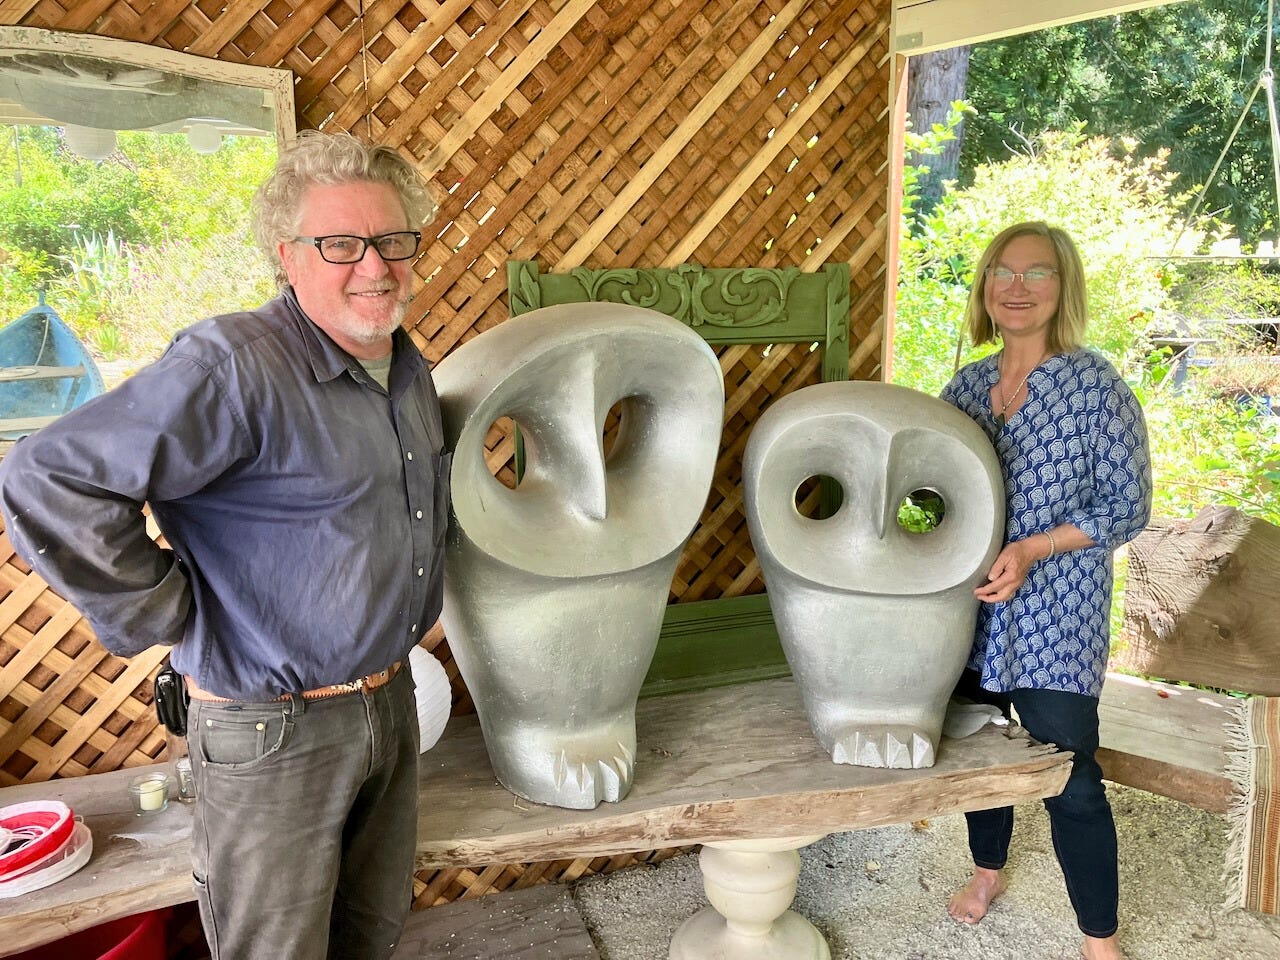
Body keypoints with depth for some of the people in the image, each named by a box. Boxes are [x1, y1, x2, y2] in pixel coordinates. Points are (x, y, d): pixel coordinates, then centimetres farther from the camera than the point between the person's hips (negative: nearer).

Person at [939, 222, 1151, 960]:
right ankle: (989, 870, 45)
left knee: (1071, 778, 0)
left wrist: (1031, 549, -21)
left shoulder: (1097, 387, -10)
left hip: (1055, 618, -5)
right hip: (970, 609, 5)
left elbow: (1129, 506, -10)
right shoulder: (966, 386, 4)